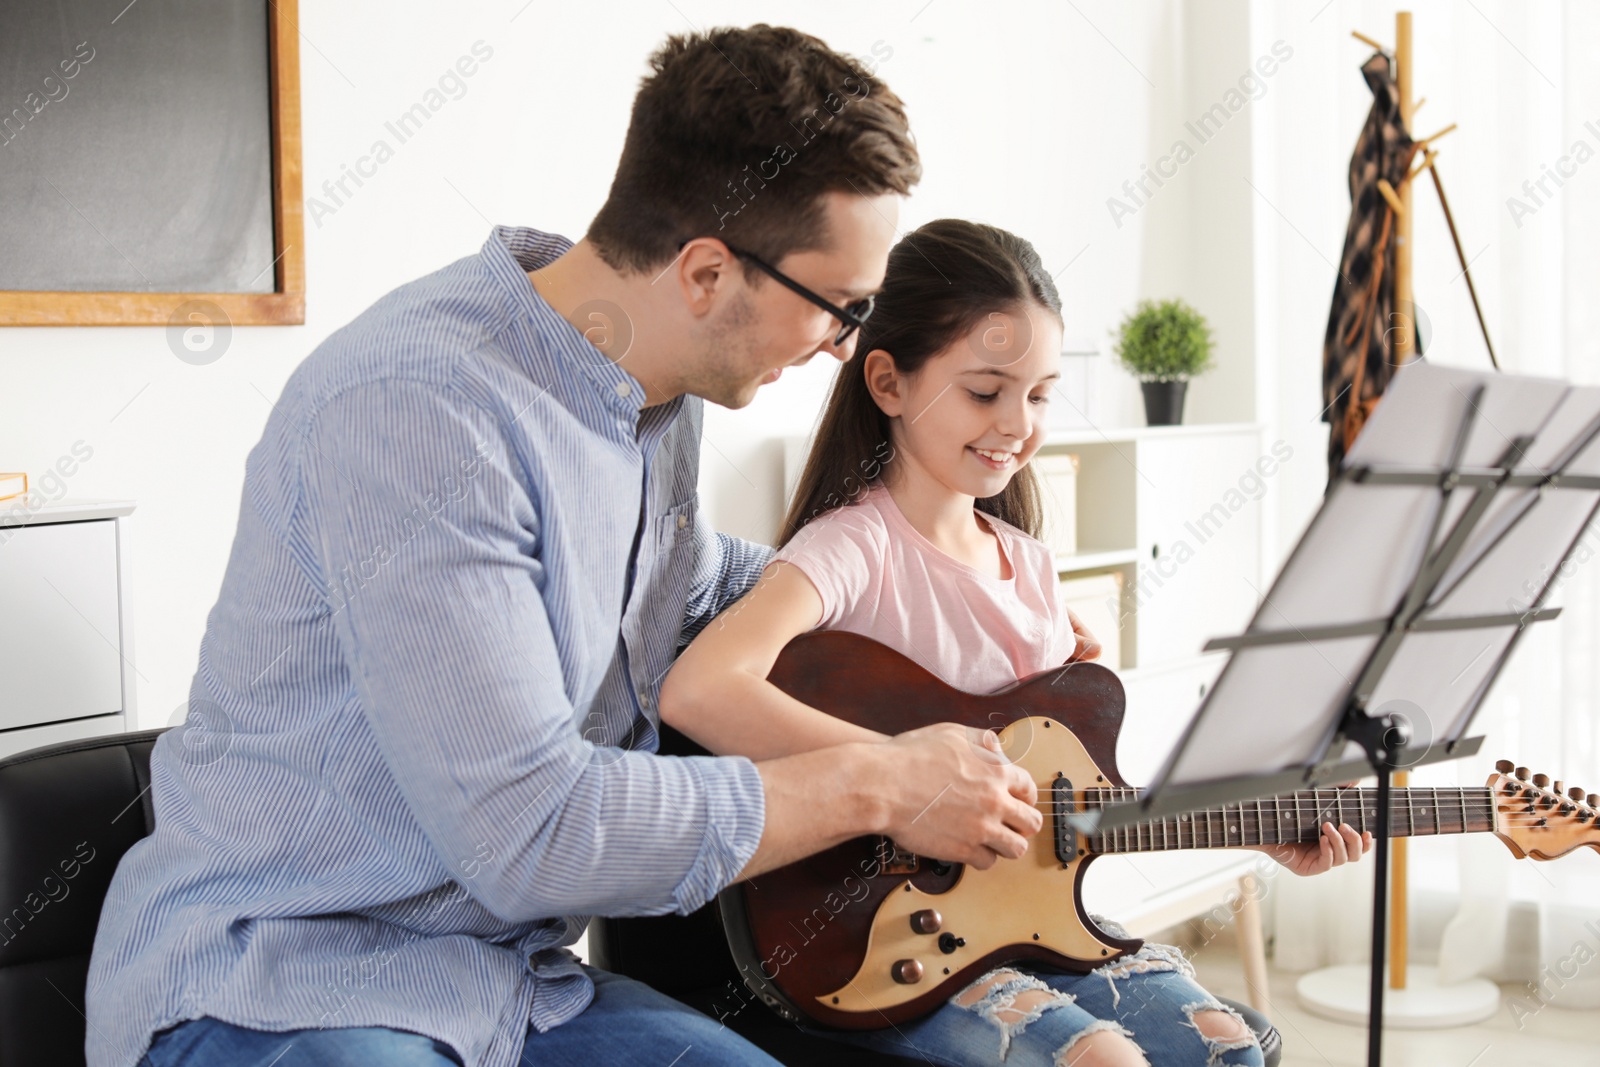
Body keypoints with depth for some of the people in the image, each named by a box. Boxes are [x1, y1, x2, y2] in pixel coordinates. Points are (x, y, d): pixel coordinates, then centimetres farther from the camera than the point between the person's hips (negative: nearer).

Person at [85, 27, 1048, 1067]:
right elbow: (525, 831, -27)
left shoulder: (660, 378, 4)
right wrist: (876, 786, -17)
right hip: (278, 983, -7)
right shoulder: (416, 404, -25)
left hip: (511, 976, 8)